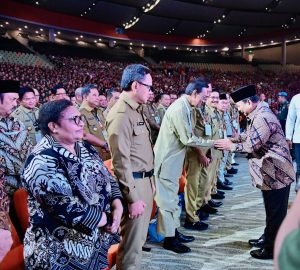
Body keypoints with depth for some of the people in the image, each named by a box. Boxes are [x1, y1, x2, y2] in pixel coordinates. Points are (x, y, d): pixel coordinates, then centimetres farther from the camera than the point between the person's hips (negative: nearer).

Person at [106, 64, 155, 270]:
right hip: (134, 184, -10)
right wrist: (132, 197, -21)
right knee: (132, 241, 2)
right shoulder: (122, 114, -18)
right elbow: (121, 161, -22)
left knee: (139, 236, 21)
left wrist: (150, 180, 18)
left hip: (145, 181, 10)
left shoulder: (137, 110, 12)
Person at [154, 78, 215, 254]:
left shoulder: (185, 108, 9)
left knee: (172, 198, 18)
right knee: (168, 199, 0)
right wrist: (212, 143, -13)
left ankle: (174, 231, 30)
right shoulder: (179, 109, -21)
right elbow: (188, 139, -22)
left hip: (173, 160, 10)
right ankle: (169, 238, 12)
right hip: (167, 161, -10)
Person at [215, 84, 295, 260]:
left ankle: (273, 249, 14)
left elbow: (252, 145, -24)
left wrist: (230, 146, -12)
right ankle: (268, 238, 36)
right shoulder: (258, 114, 9)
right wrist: (230, 140, 7)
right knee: (271, 210, 22)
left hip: (276, 172, -10)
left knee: (276, 212, 2)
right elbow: (248, 136, 18)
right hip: (270, 171, 10)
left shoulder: (263, 117, -24)